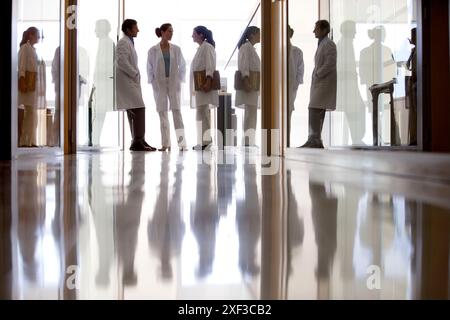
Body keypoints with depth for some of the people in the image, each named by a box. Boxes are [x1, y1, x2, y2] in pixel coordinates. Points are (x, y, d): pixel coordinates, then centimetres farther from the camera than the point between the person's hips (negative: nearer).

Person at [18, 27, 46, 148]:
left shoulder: (33, 49, 20)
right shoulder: (25, 47, -4)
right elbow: (21, 65, -11)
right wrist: (22, 81, -19)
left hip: (35, 84, 9)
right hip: (28, 83, -8)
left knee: (33, 112, 6)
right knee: (30, 112, -12)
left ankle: (31, 141, 8)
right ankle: (25, 141, -10)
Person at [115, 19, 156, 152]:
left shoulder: (129, 42, 22)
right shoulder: (123, 43, -9)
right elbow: (122, 62, -20)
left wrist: (136, 75, 13)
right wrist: (135, 74, -14)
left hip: (131, 81, 10)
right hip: (126, 81, -10)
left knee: (133, 111, 7)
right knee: (139, 108, -16)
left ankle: (137, 142, 9)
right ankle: (138, 141, -17)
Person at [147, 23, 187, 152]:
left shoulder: (176, 49, 5)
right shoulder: (153, 50, 2)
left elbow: (183, 66, 11)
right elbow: (149, 68, 6)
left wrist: (180, 80, 3)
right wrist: (153, 82, -1)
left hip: (174, 84, 0)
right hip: (159, 85, 0)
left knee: (177, 111, -8)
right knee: (162, 114, 1)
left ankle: (182, 143, -12)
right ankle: (165, 144, 5)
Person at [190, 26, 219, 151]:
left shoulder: (207, 47, -7)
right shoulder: (201, 48, 21)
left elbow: (210, 66, -17)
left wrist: (208, 81, -27)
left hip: (204, 83, -10)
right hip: (199, 84, 10)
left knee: (202, 112, -13)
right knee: (203, 112, 9)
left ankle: (205, 140, -14)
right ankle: (205, 140, 12)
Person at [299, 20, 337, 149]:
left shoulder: (329, 44, -10)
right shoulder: (321, 44, 19)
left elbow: (330, 64, -18)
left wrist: (317, 75, -12)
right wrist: (316, 76, 11)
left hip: (324, 82, -10)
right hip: (318, 82, 10)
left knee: (314, 110, -15)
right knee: (318, 113, 9)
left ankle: (314, 140, -16)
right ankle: (316, 141, 12)